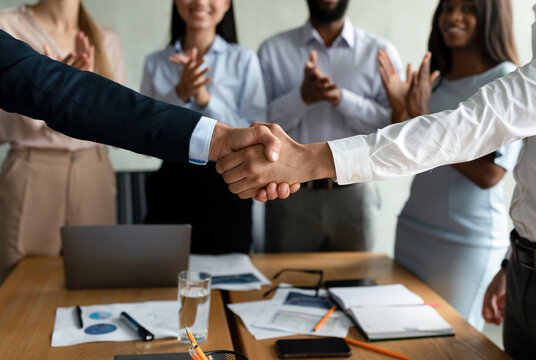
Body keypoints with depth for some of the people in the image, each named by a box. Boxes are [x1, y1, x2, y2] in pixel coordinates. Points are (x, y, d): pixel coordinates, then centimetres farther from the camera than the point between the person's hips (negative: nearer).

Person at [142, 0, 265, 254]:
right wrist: (180, 94, -13)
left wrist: (205, 98, -16)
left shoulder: (243, 59, 1)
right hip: (172, 183, 1)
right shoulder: (155, 63, 6)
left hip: (225, 185, -1)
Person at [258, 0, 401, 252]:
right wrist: (303, 97, -18)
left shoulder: (381, 51, 4)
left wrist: (341, 98, -17)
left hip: (354, 196, 1)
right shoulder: (273, 50, 4)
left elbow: (393, 125, -5)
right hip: (290, 197, 0)